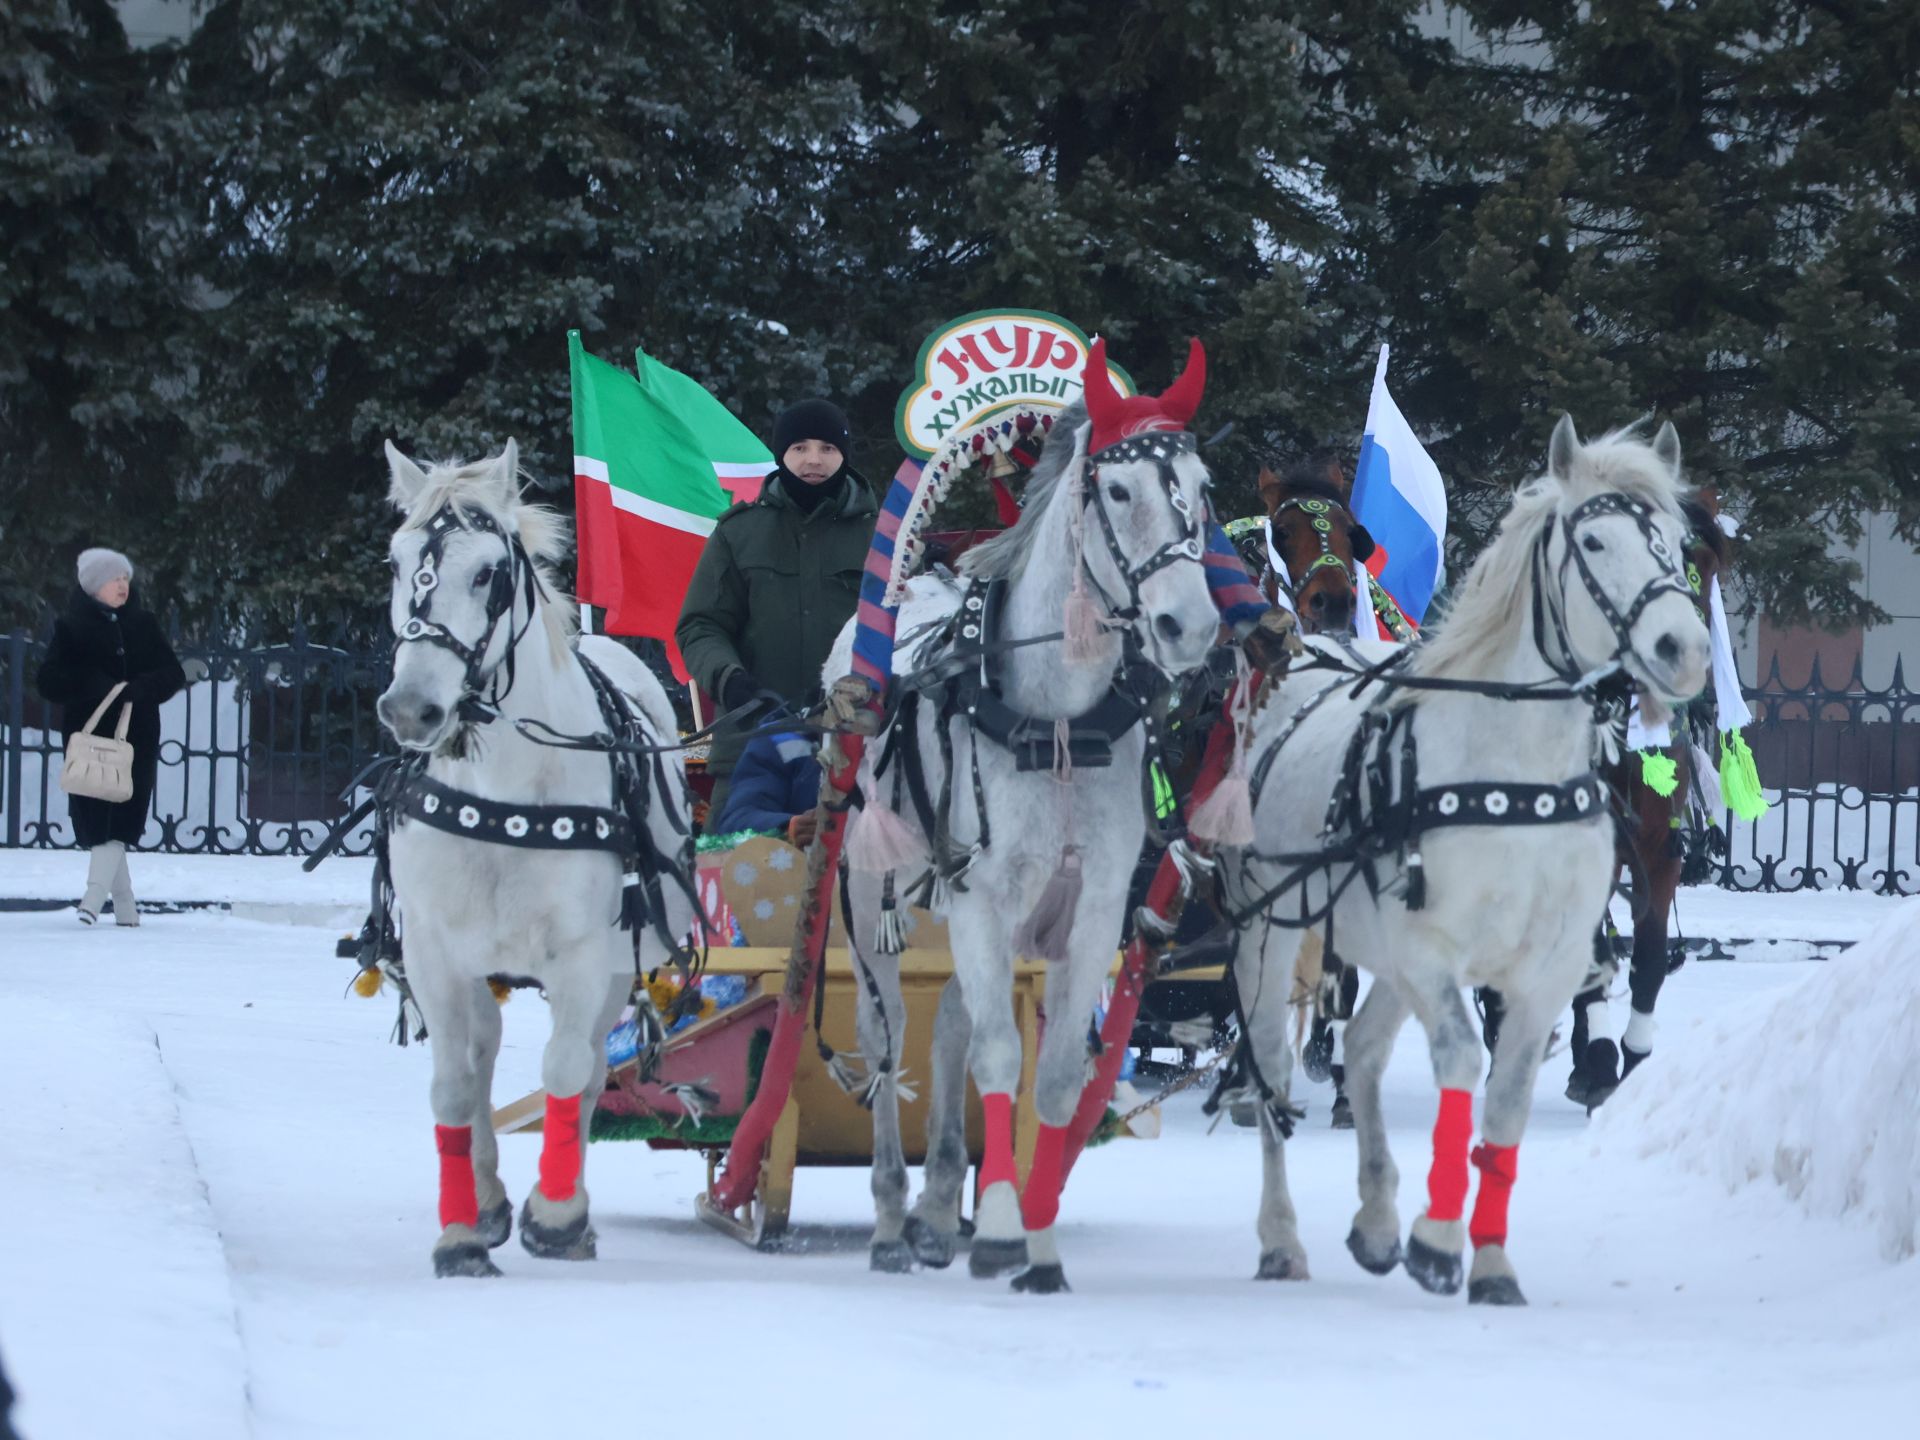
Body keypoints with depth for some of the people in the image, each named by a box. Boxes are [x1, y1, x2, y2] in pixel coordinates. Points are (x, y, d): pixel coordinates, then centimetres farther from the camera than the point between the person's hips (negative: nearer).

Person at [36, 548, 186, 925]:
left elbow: (173, 675, 9)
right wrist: (92, 685, -20)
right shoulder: (70, 629, 3)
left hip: (137, 735, 1)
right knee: (96, 820, -2)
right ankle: (123, 904, 7)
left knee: (120, 819, -14)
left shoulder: (142, 626, 11)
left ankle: (95, 894, -22)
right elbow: (49, 680, -4)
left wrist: (143, 688, -12)